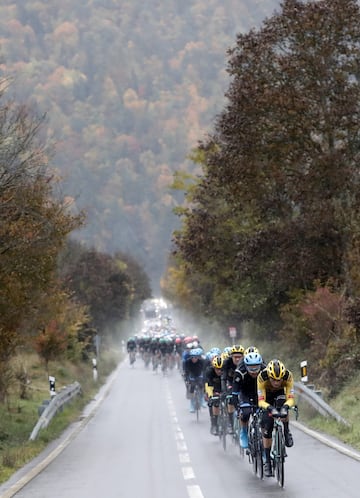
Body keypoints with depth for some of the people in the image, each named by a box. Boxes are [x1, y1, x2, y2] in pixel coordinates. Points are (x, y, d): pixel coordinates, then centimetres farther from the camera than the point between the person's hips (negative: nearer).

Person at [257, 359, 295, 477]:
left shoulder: (288, 376, -35)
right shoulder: (262, 376, -38)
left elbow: (291, 398, -36)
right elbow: (261, 401, -39)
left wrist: (286, 406, -57)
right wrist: (269, 408, -58)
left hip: (280, 394, 1)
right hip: (267, 396, -1)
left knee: (283, 410, -32)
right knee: (267, 429, -12)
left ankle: (286, 432, -4)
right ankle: (267, 461, -3)